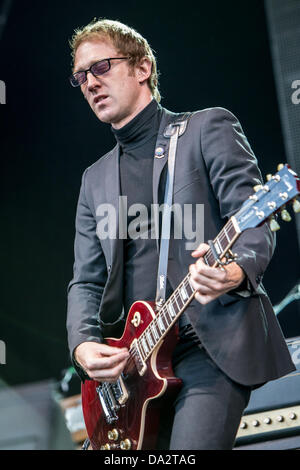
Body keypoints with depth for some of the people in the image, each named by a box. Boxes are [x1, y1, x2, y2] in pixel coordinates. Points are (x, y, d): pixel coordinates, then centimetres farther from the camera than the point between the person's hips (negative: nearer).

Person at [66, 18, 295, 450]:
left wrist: (237, 271, -28)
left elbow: (256, 223, -6)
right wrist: (84, 344, -5)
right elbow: (86, 281, 14)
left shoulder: (208, 128, 4)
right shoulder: (96, 179, 19)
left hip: (216, 342, -5)